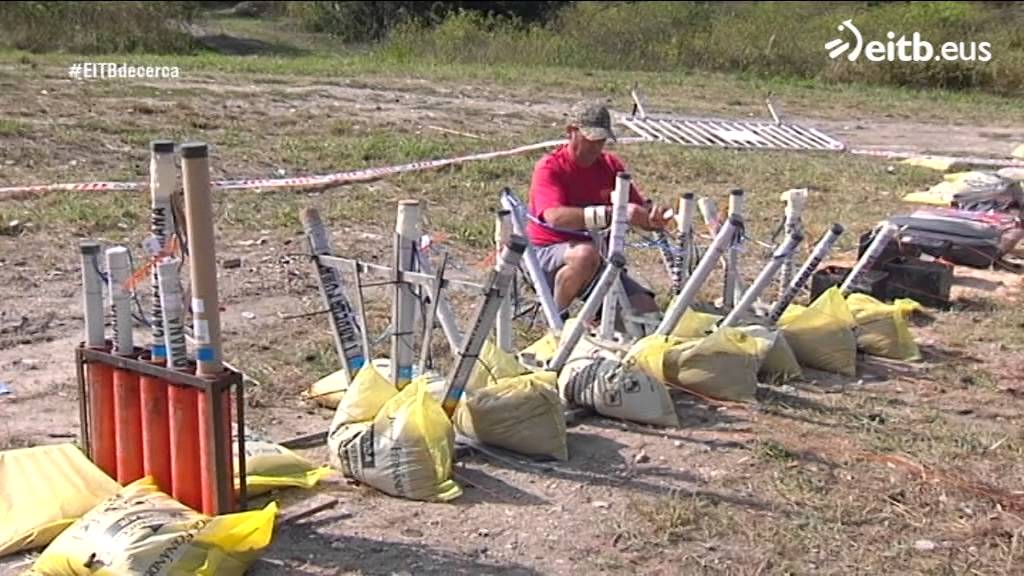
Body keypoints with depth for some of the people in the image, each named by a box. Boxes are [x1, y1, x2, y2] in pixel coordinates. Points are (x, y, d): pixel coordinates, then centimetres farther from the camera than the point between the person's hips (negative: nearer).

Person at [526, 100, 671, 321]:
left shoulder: (611, 166, 6)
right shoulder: (549, 168, -12)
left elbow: (639, 207, 2)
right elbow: (555, 217, -31)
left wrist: (653, 216, -24)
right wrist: (612, 213, -41)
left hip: (600, 261, 5)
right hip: (547, 255, -4)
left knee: (647, 311, -15)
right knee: (586, 254, -39)